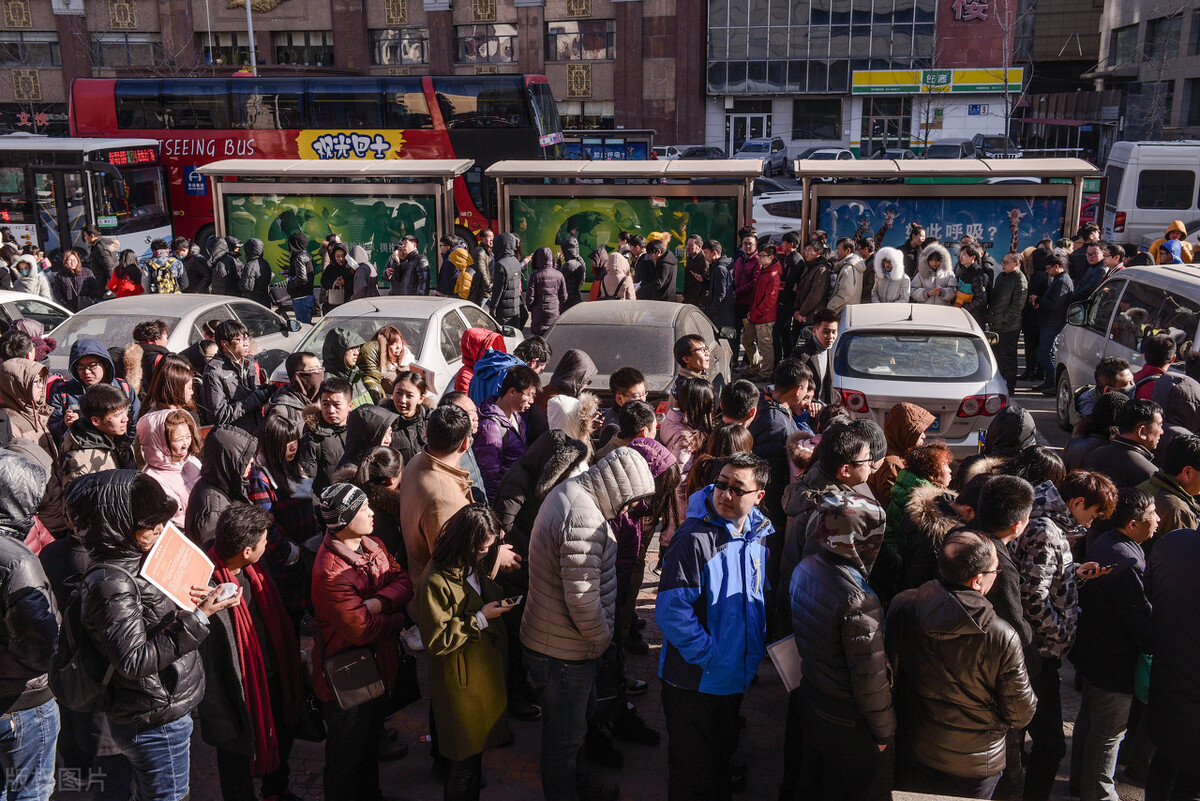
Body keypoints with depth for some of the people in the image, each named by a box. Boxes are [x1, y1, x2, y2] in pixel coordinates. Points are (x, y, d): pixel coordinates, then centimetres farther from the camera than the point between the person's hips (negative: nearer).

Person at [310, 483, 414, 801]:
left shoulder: (372, 545, -2)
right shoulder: (330, 571, -30)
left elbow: (403, 580, -4)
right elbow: (362, 630, -31)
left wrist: (380, 602, -24)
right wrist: (399, 619, -14)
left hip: (378, 667, 9)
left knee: (372, 742, 29)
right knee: (346, 756, 12)